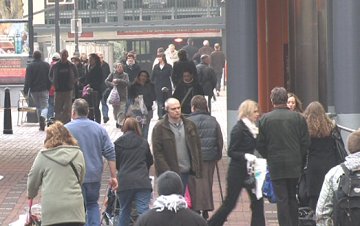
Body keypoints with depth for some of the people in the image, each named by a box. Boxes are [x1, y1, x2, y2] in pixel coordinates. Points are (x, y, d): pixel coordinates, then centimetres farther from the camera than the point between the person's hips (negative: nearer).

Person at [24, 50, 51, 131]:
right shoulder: (46, 65, 1)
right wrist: (49, 88, 12)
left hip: (34, 90, 0)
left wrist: (26, 90, -1)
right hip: (44, 90, 0)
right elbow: (50, 78, 4)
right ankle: (43, 117, -32)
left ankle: (41, 125, 12)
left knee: (38, 107, 12)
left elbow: (27, 80, -5)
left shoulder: (30, 66, -3)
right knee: (44, 106, 1)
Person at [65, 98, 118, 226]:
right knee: (93, 204, 19)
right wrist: (113, 176, 5)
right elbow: (110, 154, 2)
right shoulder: (99, 129, 4)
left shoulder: (66, 129, -6)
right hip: (95, 177, 3)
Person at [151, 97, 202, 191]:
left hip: (188, 172, 4)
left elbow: (197, 147, 14)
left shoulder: (190, 125, 11)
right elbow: (157, 153, -7)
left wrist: (197, 169, 6)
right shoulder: (159, 128, -3)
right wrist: (166, 173, -14)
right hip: (170, 175, -4)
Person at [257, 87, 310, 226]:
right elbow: (306, 142, 0)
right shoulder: (298, 118, -1)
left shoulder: (265, 119, -5)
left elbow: (260, 145, -2)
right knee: (293, 197, 12)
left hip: (276, 165, -2)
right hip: (295, 165, 2)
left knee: (281, 199, 0)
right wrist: (300, 159, 13)